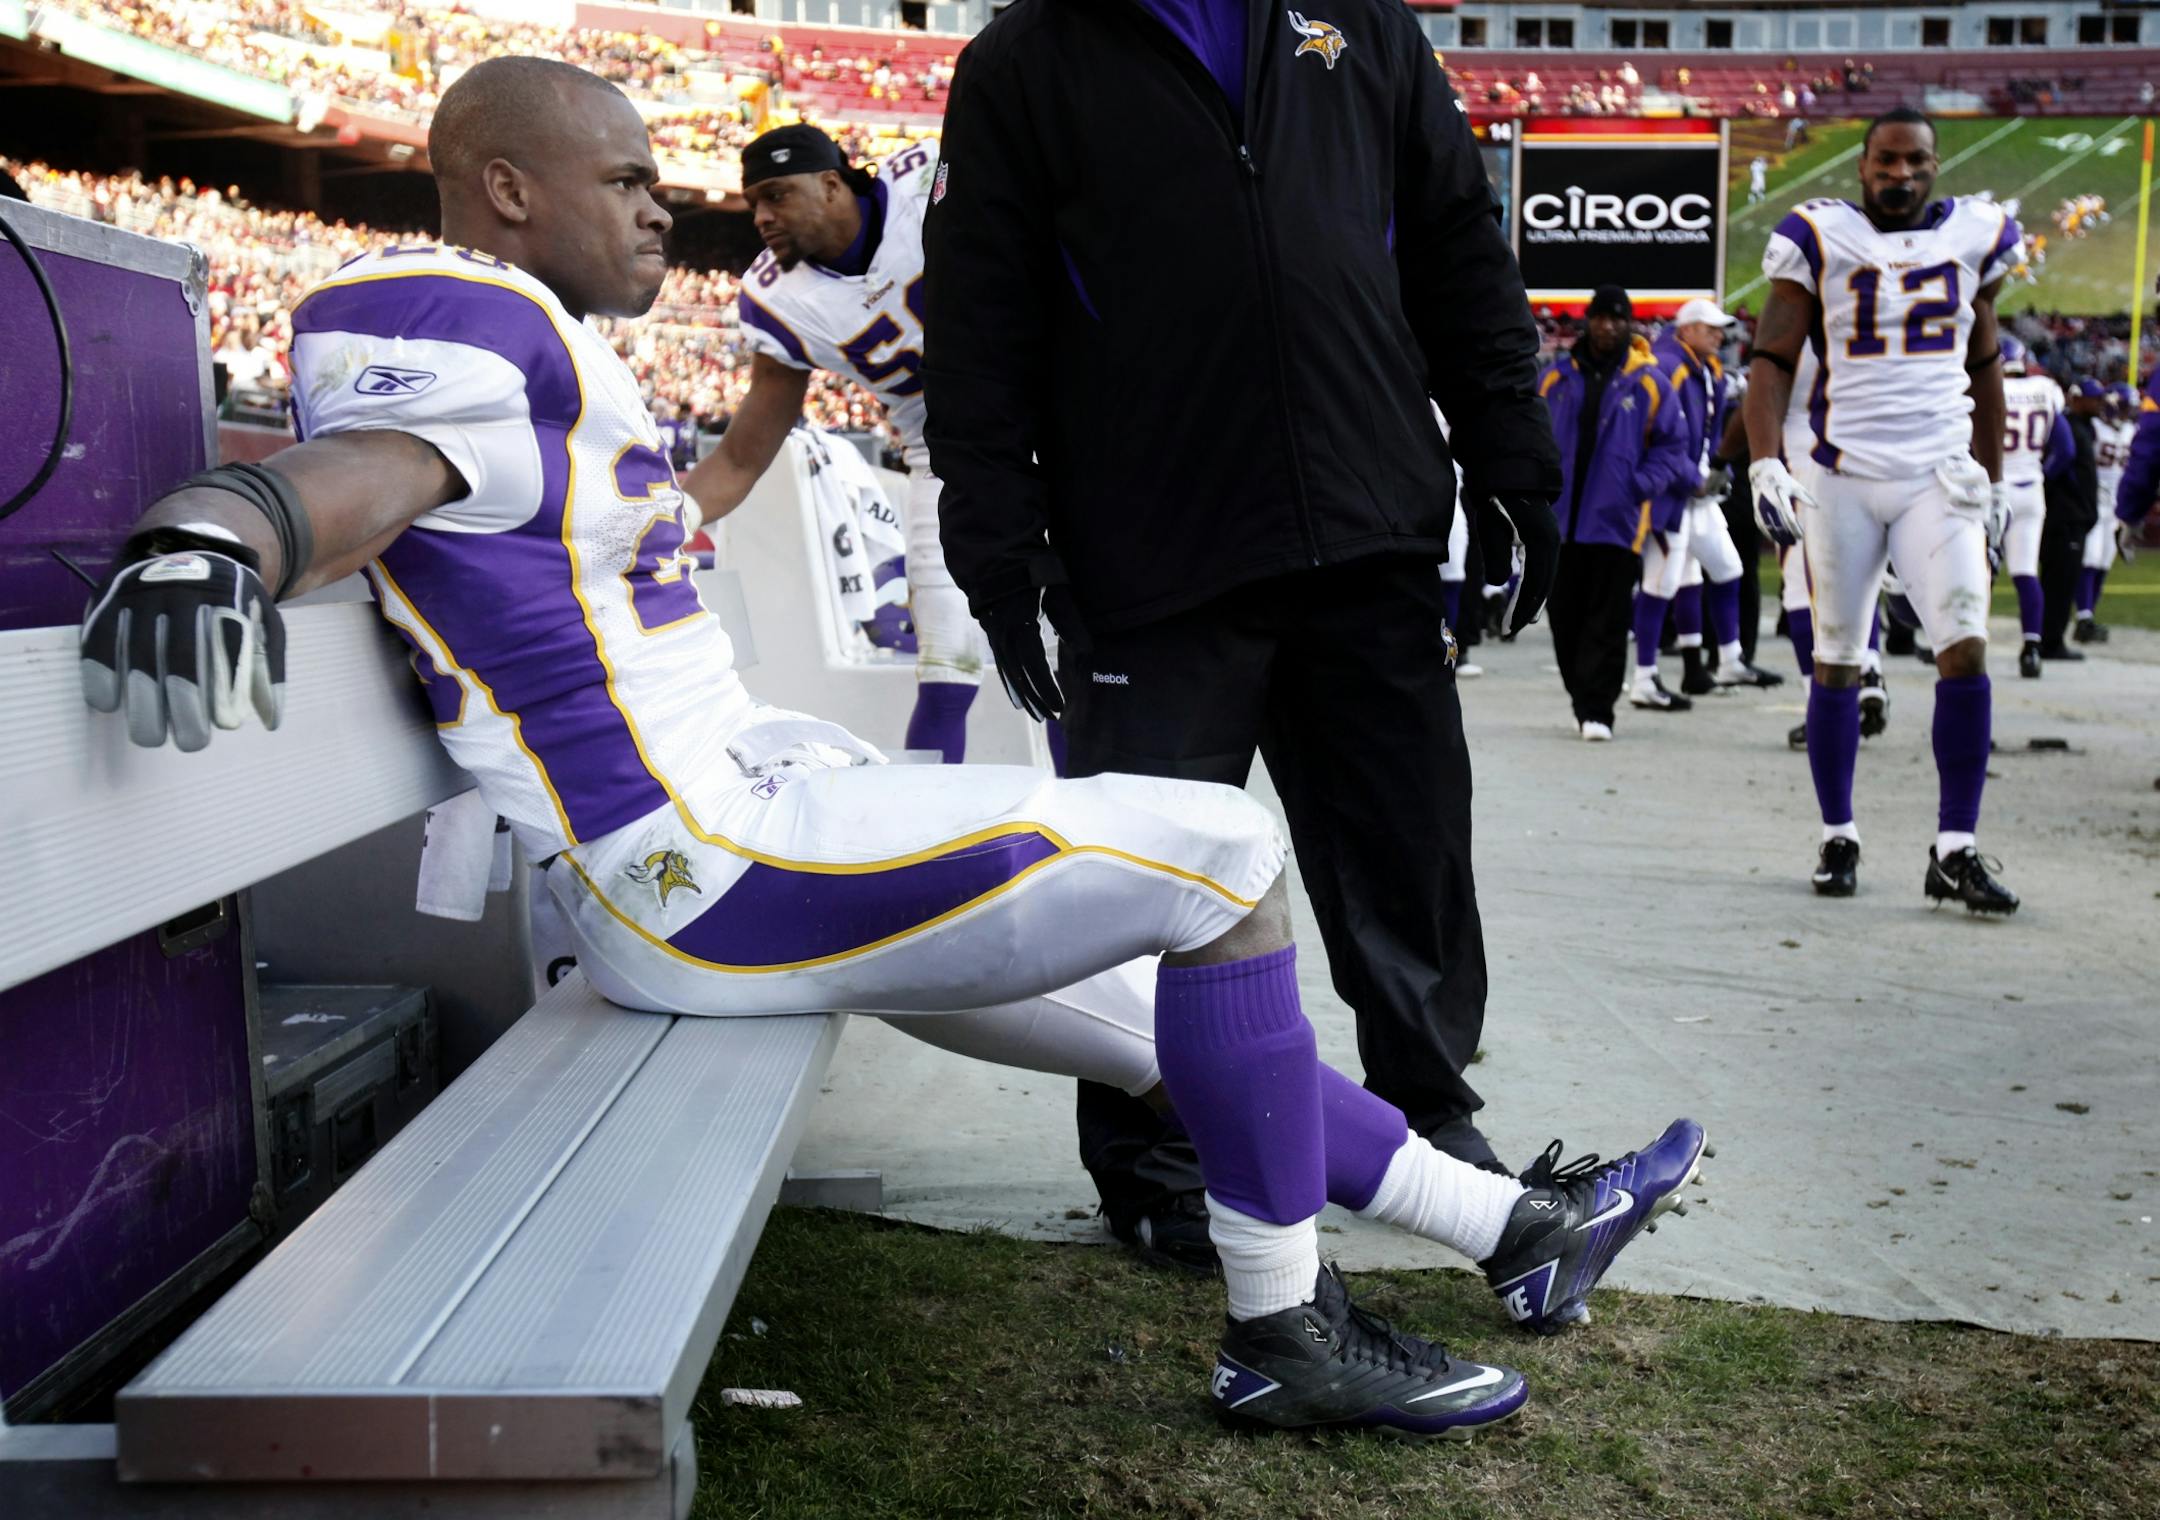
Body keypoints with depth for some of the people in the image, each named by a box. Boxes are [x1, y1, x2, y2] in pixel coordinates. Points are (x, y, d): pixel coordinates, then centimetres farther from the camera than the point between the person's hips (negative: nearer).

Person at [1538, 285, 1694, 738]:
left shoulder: (1648, 382, 1)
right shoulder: (1556, 377, 7)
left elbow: (1672, 446, 6)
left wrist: (1642, 486, -9)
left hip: (1617, 519, -3)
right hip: (1561, 518, 3)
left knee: (1606, 623, -4)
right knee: (1566, 617, 8)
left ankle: (1596, 709, -2)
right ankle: (1581, 700, 21)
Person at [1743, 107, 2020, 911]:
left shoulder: (1974, 236, 8)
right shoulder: (1818, 238, -1)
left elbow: (1983, 366, 17)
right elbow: (1772, 358, -3)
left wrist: (1993, 481, 17)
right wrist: (1764, 462, -17)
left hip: (1940, 475, 2)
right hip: (1841, 476, -2)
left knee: (1966, 649, -12)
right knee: (1836, 660, 6)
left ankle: (1954, 850, -6)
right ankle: (1838, 835, 20)